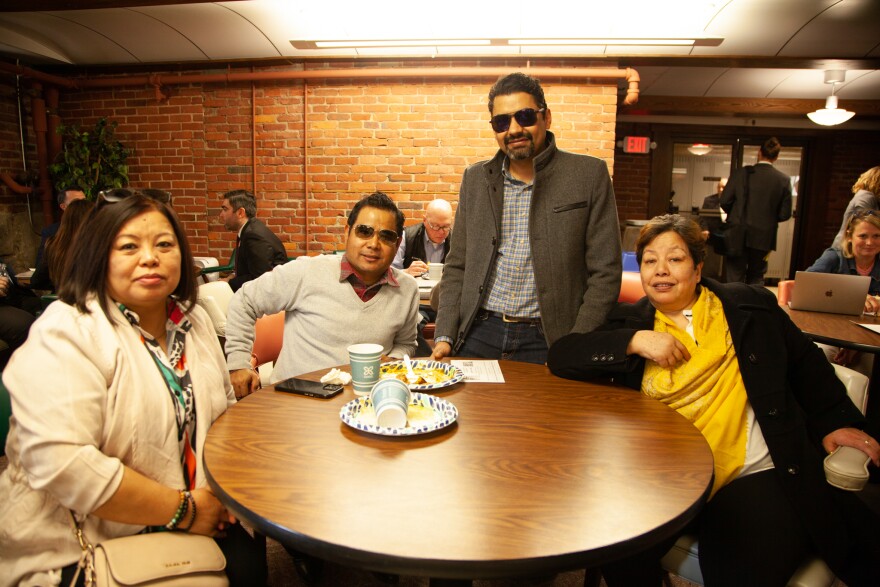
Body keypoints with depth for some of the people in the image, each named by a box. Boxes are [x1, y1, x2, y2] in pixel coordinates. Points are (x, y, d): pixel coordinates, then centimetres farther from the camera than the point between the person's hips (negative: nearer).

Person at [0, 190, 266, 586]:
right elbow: (58, 464, -26)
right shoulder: (66, 334, -16)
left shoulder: (193, 321, 6)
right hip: (75, 552, -5)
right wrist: (185, 510, -19)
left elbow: (224, 410, 14)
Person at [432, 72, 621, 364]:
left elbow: (605, 274, -4)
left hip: (545, 341, -3)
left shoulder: (589, 175, -3)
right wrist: (444, 336, 0)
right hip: (478, 335, 3)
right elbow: (457, 266, 11)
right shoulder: (475, 178, 8)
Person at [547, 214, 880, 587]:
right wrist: (635, 341, -11)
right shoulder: (631, 321, 10)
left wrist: (837, 421, 13)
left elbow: (806, 364, 22)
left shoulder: (750, 306, 12)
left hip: (753, 474, 0)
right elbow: (560, 357, -1)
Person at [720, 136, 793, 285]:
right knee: (756, 280, 14)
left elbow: (725, 202, -5)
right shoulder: (784, 179, -2)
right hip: (763, 238, 2)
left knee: (735, 279, 3)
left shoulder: (741, 173, -7)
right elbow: (785, 214, -1)